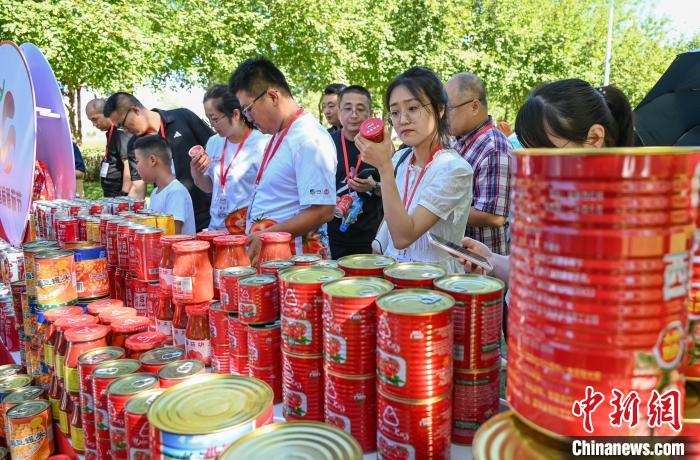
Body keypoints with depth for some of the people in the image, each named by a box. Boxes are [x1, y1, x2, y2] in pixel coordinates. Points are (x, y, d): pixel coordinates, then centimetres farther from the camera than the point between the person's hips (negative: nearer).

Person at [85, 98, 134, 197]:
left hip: (120, 194, -9)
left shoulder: (121, 133, -14)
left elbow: (129, 167, -20)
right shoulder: (111, 133, 14)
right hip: (112, 195, 9)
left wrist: (124, 195, -22)